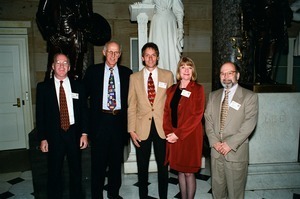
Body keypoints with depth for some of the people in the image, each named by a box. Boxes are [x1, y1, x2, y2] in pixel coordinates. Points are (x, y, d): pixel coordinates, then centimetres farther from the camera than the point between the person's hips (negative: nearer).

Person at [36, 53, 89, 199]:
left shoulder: (78, 86, 4)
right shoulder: (43, 87, 0)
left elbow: (84, 111, 4)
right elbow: (40, 114, 0)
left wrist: (84, 133, -3)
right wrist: (43, 138, -4)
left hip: (74, 134, 2)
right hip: (54, 135, -1)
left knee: (76, 170, 14)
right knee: (54, 171, 10)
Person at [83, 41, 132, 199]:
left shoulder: (127, 72, 5)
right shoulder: (92, 71, 2)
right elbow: (83, 94, 5)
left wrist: (128, 120, 1)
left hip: (119, 120, 2)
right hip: (100, 120, -2)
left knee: (116, 160, 15)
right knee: (98, 161, 6)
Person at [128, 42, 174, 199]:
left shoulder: (168, 75, 3)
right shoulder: (134, 77, 4)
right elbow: (131, 106, 3)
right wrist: (131, 130, -2)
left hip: (162, 127, 0)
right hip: (142, 128, 0)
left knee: (163, 166, 11)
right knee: (142, 167, 12)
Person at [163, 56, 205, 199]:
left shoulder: (198, 89, -3)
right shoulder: (171, 90, 10)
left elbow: (197, 115, -11)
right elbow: (166, 112, 6)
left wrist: (178, 133, -15)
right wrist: (169, 132, -9)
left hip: (190, 136, -4)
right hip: (173, 137, 4)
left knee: (189, 172, 4)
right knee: (180, 171, 14)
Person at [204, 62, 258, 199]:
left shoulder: (250, 96, -3)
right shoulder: (213, 96, 11)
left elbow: (249, 124, -11)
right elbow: (208, 120, 6)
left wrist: (230, 144, -15)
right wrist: (214, 142, -7)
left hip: (236, 151, -3)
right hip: (216, 150, 4)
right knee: (217, 188, 14)